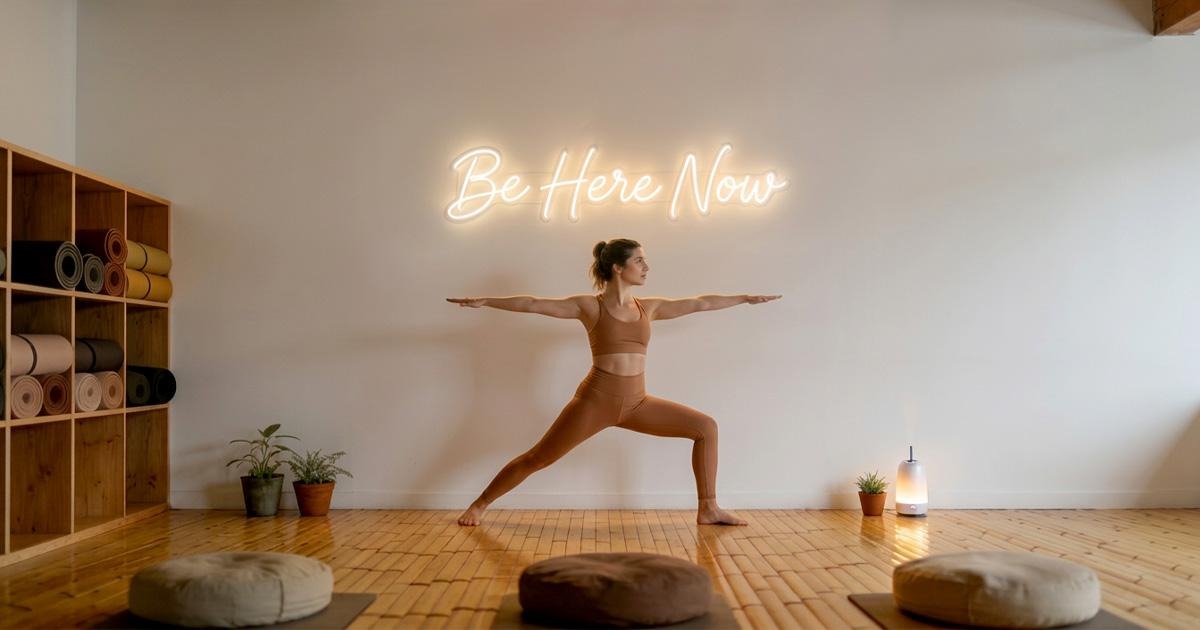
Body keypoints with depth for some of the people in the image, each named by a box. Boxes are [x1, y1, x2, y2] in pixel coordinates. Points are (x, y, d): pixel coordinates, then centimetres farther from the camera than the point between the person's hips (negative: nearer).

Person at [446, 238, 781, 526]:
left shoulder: (649, 307, 8)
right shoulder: (589, 306, -5)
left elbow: (700, 303, 15)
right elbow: (532, 304, -9)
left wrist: (747, 298, 20)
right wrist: (484, 301, -16)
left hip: (636, 404, 5)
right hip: (595, 400, -5)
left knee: (706, 427, 0)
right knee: (536, 459, -1)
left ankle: (708, 509, 8)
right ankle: (479, 505, 18)